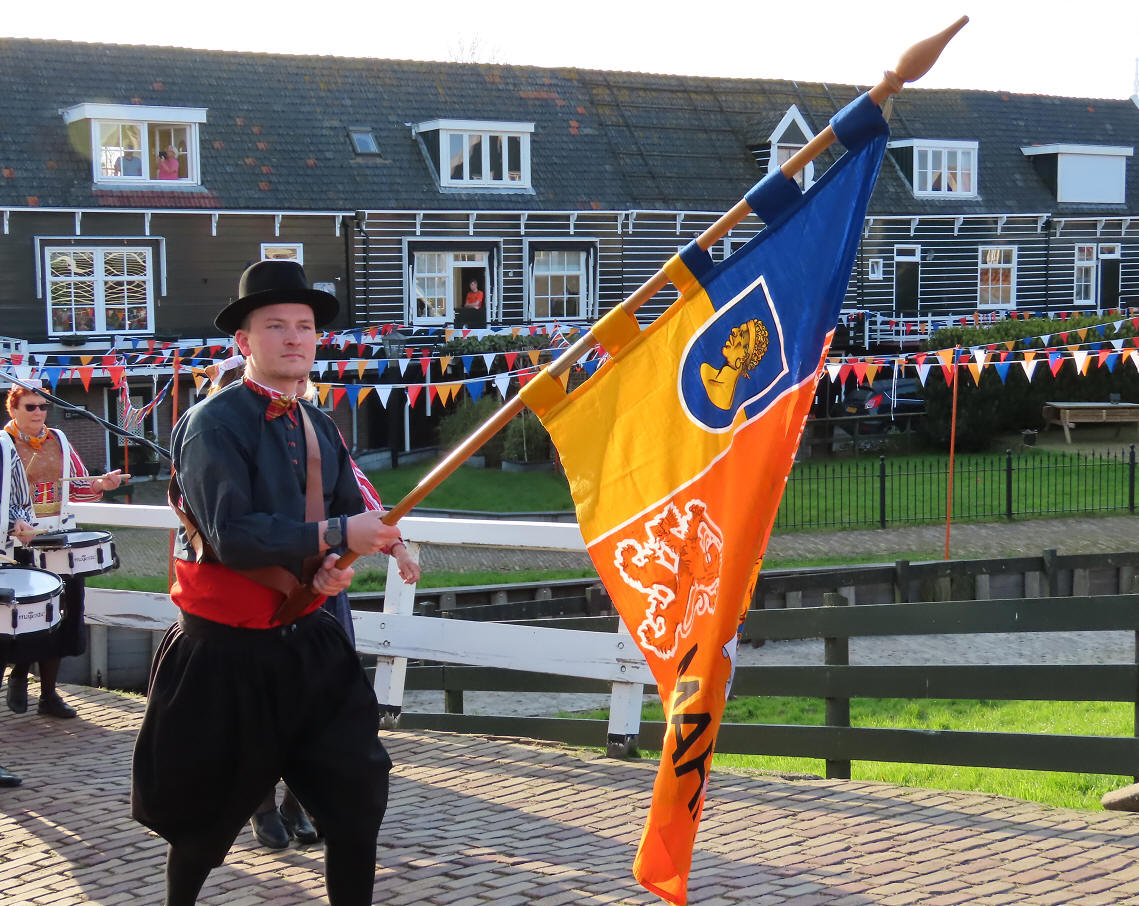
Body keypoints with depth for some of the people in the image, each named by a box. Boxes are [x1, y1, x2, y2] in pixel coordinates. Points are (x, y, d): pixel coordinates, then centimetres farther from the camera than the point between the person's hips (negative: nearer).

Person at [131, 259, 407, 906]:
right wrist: (336, 536, -27)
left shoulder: (320, 429, 7)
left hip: (307, 640, 6)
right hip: (225, 653, -6)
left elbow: (345, 511, 15)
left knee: (359, 790, 2)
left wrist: (334, 566, -7)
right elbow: (230, 535, -26)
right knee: (213, 810, 11)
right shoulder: (212, 425, -16)